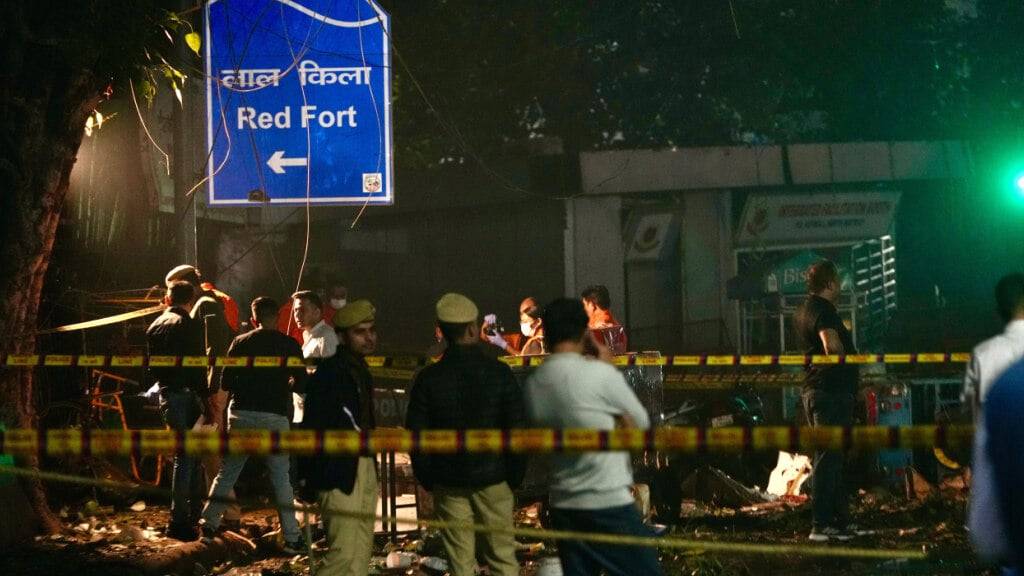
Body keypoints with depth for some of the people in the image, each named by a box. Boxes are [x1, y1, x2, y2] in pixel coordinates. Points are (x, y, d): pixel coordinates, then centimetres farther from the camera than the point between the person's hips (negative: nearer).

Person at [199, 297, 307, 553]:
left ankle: (209, 522, 13)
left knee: (227, 472, 14)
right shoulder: (289, 344, 1)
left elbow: (226, 383, 5)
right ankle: (291, 537, 3)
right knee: (281, 478, 3)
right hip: (274, 416, -2)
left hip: (241, 414, 2)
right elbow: (301, 383, 0)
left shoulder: (240, 343, 5)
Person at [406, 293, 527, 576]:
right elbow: (517, 427, -5)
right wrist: (516, 475, 5)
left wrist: (427, 479, 9)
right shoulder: (498, 372, -8)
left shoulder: (428, 378, -5)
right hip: (493, 479, -1)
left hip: (449, 485, 1)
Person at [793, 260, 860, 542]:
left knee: (832, 457, 15)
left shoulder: (803, 309, 17)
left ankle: (841, 521, 22)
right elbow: (832, 345, -28)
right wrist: (847, 360, -10)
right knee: (829, 458, -9)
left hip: (815, 390, 11)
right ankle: (821, 525, -9)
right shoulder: (823, 310, -15)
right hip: (831, 391, -11)